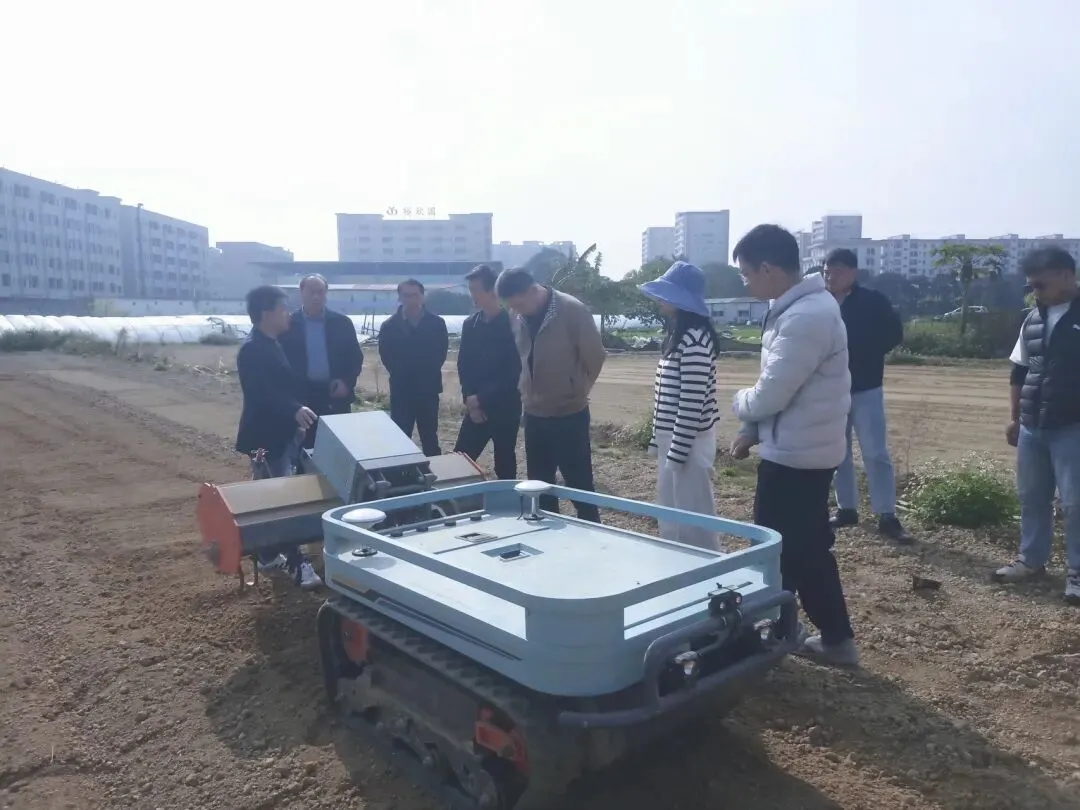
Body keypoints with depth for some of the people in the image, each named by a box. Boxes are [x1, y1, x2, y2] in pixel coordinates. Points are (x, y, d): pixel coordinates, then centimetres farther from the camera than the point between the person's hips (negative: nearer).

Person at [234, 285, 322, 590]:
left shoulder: (271, 345, 13)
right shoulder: (252, 350, -17)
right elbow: (263, 394, -29)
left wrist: (297, 412, 22)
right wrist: (295, 411, -42)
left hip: (282, 432, 10)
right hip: (266, 436, -10)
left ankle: (269, 555, 28)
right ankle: (298, 563, -5)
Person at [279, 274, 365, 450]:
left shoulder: (342, 323, 3)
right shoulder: (289, 325, 0)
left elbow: (356, 357, 5)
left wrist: (346, 382, -9)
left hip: (336, 396, 1)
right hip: (302, 397, -1)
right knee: (305, 449, 6)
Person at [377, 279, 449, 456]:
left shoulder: (437, 323, -1)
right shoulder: (389, 326, -2)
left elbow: (442, 352, 5)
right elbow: (385, 355, 5)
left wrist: (429, 373, -1)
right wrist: (399, 374, 1)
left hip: (428, 389, 1)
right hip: (401, 390, 0)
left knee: (430, 437, 11)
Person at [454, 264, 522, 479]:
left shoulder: (512, 324, -12)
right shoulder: (470, 324, 6)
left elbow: (513, 372, -14)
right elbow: (463, 365, 9)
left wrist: (481, 398, -14)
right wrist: (469, 399, -4)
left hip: (505, 407, -5)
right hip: (475, 407, 5)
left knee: (504, 465, 8)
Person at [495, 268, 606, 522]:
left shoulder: (573, 311, -15)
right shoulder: (516, 317, 1)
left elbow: (595, 357, -7)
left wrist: (577, 390, 2)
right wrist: (527, 392, 10)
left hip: (569, 414, -5)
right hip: (533, 414, 6)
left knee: (579, 484, 3)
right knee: (539, 485, 14)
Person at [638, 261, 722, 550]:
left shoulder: (694, 339, -18)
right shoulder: (678, 335, 12)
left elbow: (692, 401, -22)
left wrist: (678, 451, -20)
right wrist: (659, 441, 17)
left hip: (687, 442, -10)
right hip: (673, 438, 10)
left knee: (692, 518, 2)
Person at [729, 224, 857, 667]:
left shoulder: (805, 318, -24)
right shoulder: (802, 307, 9)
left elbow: (770, 394, -23)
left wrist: (740, 403, -2)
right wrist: (754, 431, 7)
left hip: (795, 454, -10)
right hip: (804, 450, 10)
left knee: (778, 553, 5)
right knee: (809, 548, 19)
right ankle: (836, 639, 32)